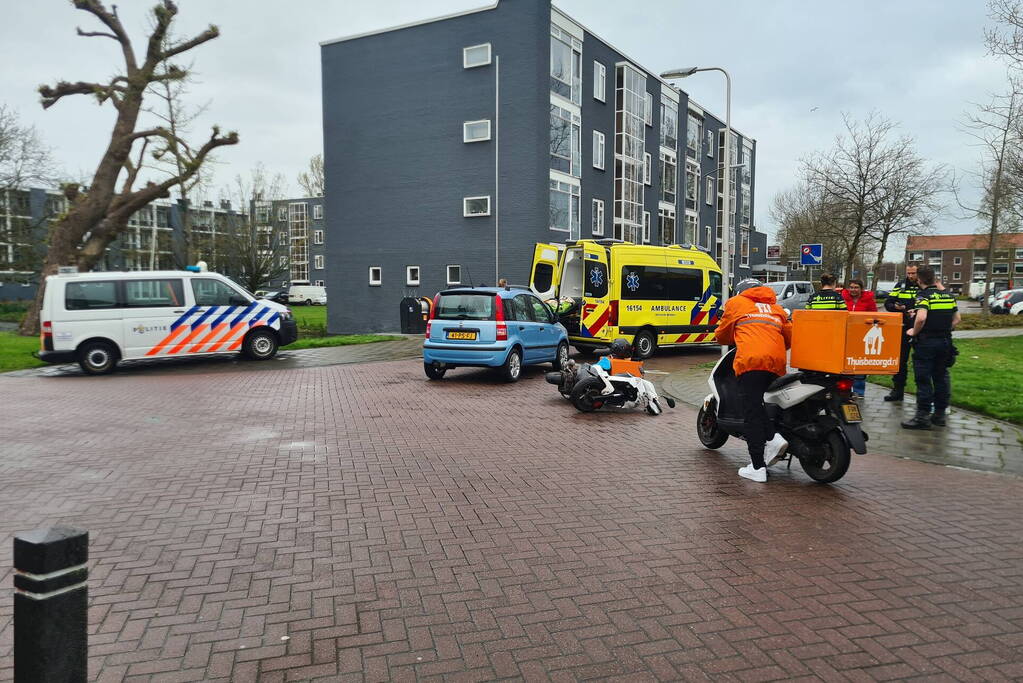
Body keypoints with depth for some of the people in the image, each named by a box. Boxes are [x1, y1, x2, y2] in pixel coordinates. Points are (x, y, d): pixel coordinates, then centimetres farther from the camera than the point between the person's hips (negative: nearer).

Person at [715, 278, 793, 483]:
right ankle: (772, 437, -4)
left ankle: (757, 467, -5)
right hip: (777, 364, 5)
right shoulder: (776, 308, 30)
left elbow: (722, 335, 25)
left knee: (752, 413, -4)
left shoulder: (735, 303, 19)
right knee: (761, 405, 21)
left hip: (751, 361, -5)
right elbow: (790, 337, 26)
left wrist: (736, 340, 46)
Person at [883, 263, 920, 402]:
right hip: (903, 328, 3)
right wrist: (896, 307, -14)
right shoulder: (901, 286, 9)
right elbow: (887, 303, 7)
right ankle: (897, 390, 16)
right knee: (900, 360, 7)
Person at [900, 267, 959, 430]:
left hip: (926, 342, -7)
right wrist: (945, 331, 17)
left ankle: (923, 416, 0)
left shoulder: (923, 295, -13)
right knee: (941, 377, 14)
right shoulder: (948, 295, 10)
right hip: (945, 341, 7)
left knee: (923, 379, -2)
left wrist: (914, 332, -12)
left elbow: (921, 318, -27)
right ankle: (940, 414, 20)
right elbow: (957, 319, 13)